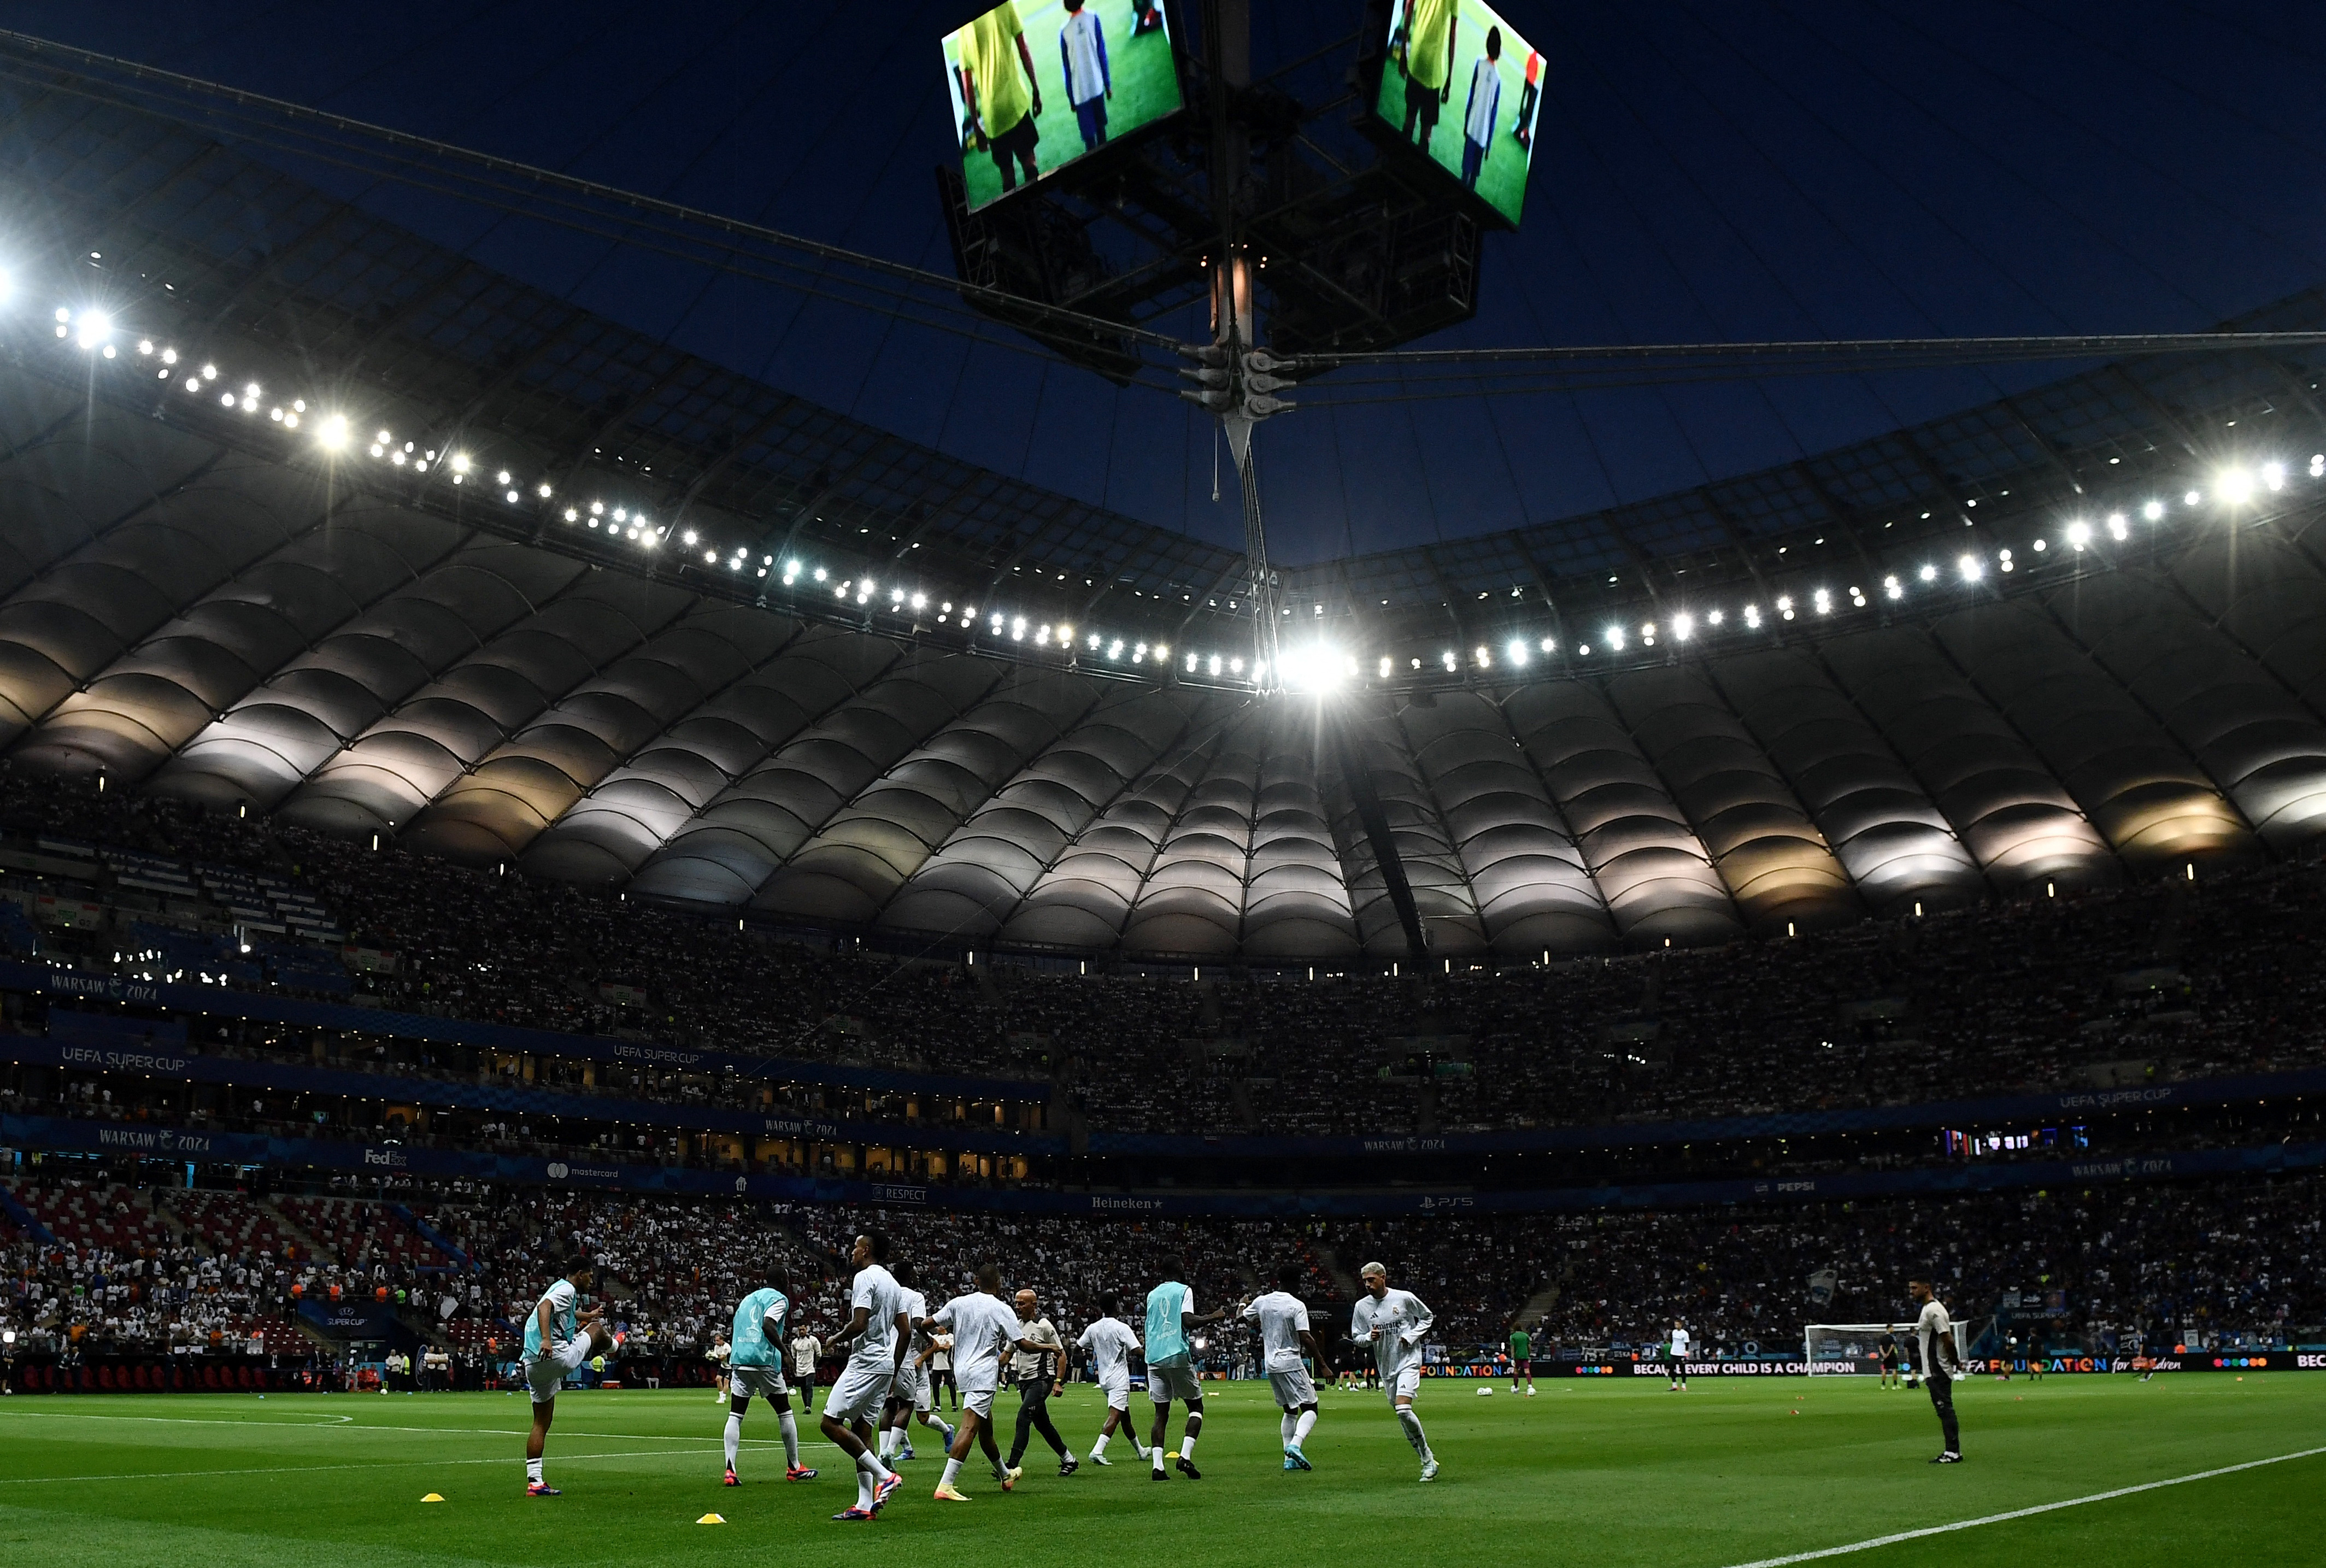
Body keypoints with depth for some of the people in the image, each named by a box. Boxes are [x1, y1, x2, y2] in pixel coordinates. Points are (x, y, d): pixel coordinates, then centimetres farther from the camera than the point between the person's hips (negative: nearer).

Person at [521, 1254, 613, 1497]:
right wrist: (546, 1339, -39)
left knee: (541, 1424, 11)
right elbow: (544, 1307, -26)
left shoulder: (559, 1289, 25)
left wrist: (589, 1315, 66)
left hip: (534, 1364, 10)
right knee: (597, 1328, 14)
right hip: (557, 1356, -10)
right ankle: (613, 1344, 48)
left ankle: (534, 1481, 7)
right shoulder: (567, 1289, -6)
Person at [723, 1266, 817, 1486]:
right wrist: (785, 1352, -16)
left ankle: (730, 1470, -11)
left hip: (738, 1361, 5)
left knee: (735, 1415, 2)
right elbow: (768, 1326, -17)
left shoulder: (747, 1299, 24)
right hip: (764, 1361, -5)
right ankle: (794, 1467, 16)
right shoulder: (779, 1299, 3)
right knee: (785, 1412, 9)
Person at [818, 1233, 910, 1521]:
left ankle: (885, 1476, -13)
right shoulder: (893, 1283, 17)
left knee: (831, 1423, -7)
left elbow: (859, 1324, -21)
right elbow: (905, 1332, 17)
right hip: (885, 1365, 9)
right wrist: (893, 1371, 22)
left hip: (865, 1362, -9)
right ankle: (866, 1505, 4)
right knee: (861, 1430, 9)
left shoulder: (865, 1277, -11)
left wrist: (837, 1338, -2)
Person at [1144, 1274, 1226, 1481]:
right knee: (1196, 1407, 8)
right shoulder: (1184, 1291, 1)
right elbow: (1188, 1322, -12)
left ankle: (1157, 1465, -6)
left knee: (1161, 1412, 6)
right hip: (1178, 1356, -5)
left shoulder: (1152, 1295, 17)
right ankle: (1185, 1456, -9)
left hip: (1154, 1358, 5)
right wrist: (1214, 1317, -1)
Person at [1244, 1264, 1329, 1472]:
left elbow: (1243, 1319, 21)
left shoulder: (1261, 1301, 5)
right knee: (1310, 1408, -2)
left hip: (1270, 1363, 7)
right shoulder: (1297, 1306, -12)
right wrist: (1323, 1365, -14)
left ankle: (1290, 1459, 12)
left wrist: (1245, 1304, 42)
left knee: (1289, 1410, 18)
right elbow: (1305, 1338, -18)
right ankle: (1295, 1445, -25)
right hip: (1290, 1363, -7)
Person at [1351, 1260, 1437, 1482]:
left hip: (1409, 1361, -5)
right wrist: (1369, 1337, -14)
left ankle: (1428, 1458, -6)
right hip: (1386, 1367, 5)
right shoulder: (1362, 1306, 0)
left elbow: (1427, 1317, 7)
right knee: (1401, 1414, 7)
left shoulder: (1405, 1298, -7)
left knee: (1403, 1409, -22)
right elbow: (1356, 1337, 8)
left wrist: (1411, 1336, -8)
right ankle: (1428, 1462, 22)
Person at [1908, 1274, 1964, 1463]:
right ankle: (1952, 1451, 17)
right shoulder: (1928, 1309, 16)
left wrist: (1956, 1362, -10)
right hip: (1933, 1371, 10)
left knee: (1945, 1409, -8)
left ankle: (1953, 1452, -5)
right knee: (1944, 1410, 12)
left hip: (1938, 1371, -10)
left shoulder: (1933, 1310, -17)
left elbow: (1948, 1339, -20)